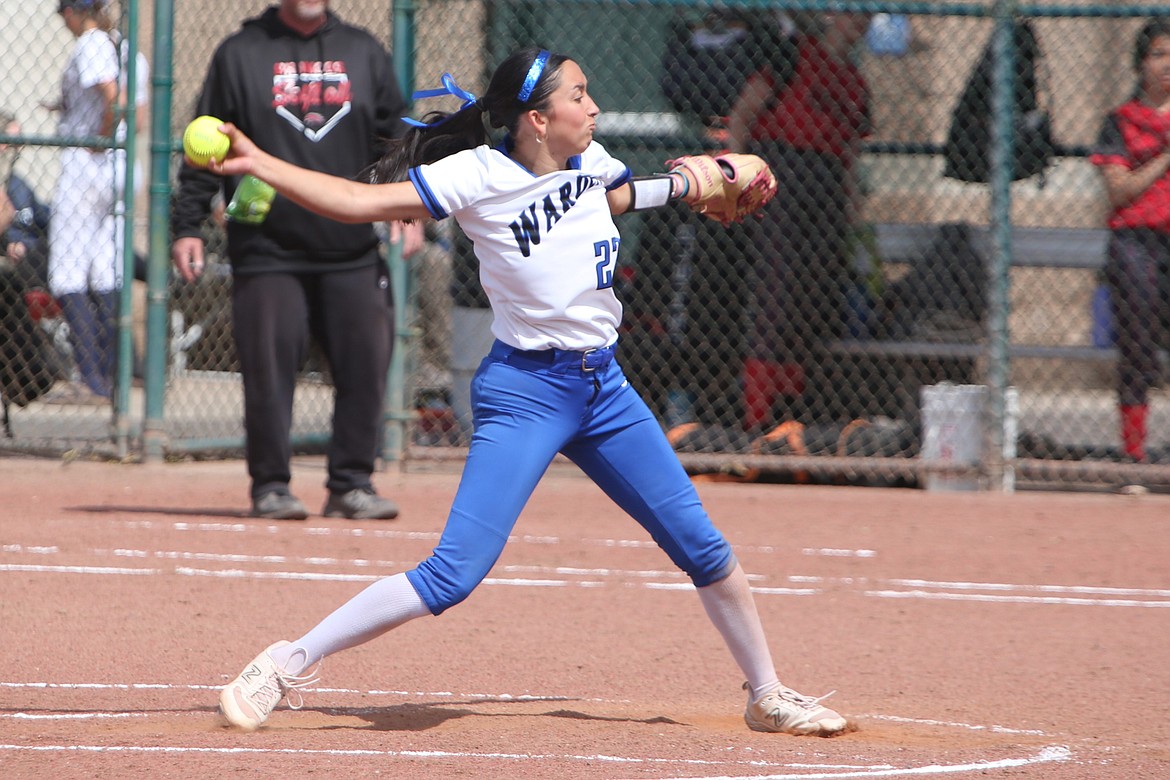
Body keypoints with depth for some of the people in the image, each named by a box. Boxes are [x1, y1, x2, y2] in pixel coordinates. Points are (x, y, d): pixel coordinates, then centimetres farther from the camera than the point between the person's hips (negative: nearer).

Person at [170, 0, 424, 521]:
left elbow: (396, 140, 15)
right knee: (269, 368, -5)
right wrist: (187, 227, -3)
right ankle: (270, 485, 6)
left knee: (365, 365, -2)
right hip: (268, 254, -3)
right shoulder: (240, 55, 4)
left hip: (353, 253, 3)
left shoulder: (364, 52, 12)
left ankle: (352, 483, 7)